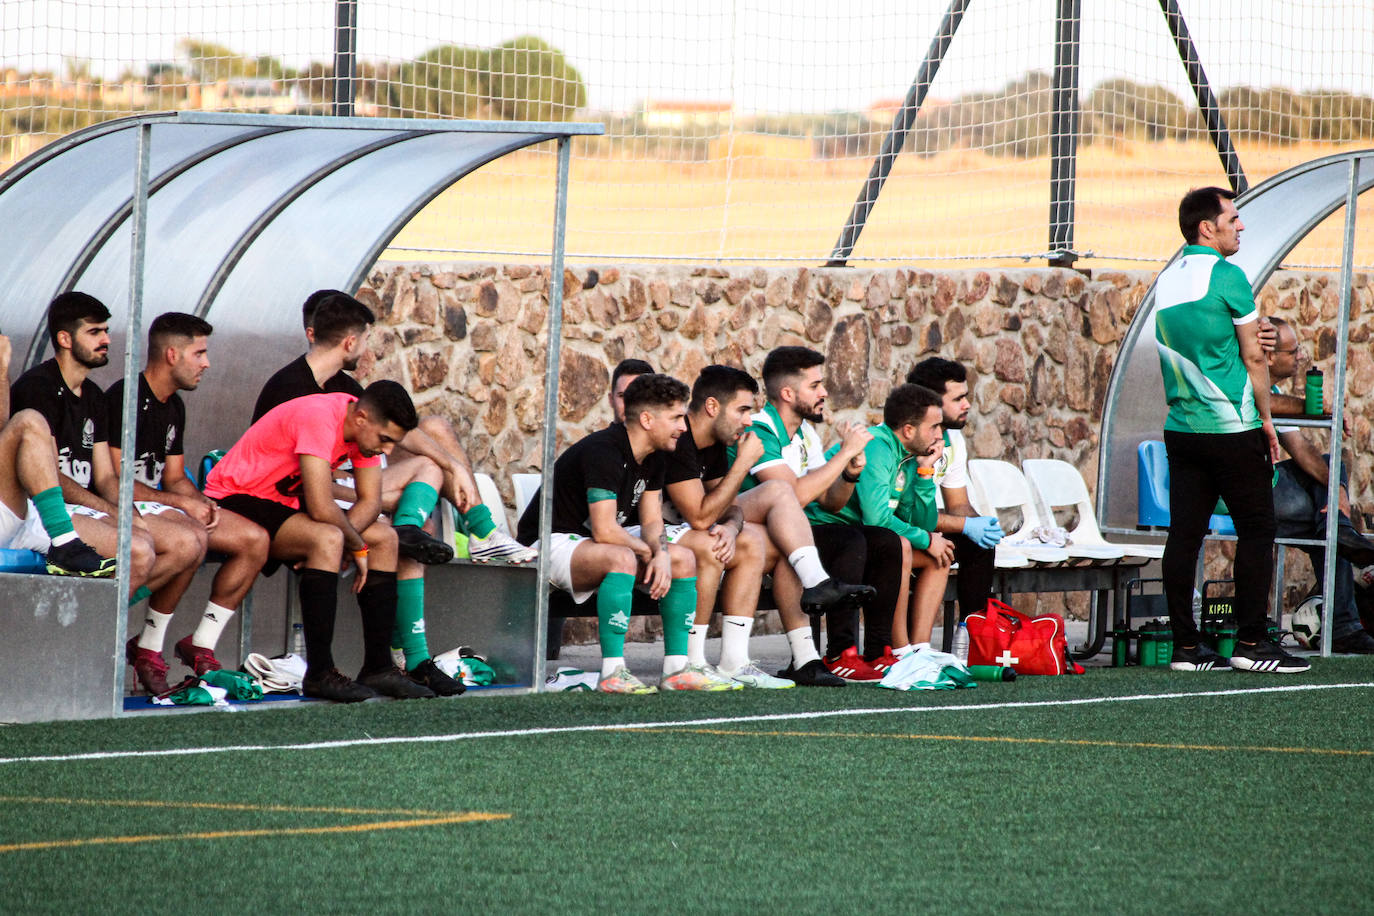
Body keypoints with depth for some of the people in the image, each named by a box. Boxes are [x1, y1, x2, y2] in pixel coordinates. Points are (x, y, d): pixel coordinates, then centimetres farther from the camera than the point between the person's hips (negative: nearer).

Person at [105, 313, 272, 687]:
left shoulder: (173, 407, 14)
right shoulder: (125, 399, -16)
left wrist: (201, 502, -4)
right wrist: (182, 502, -19)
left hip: (155, 502, 9)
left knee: (255, 540, -1)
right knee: (192, 534, -36)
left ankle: (201, 645, 2)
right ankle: (148, 646, -24)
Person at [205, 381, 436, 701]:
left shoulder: (366, 427, -2)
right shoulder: (319, 417, -30)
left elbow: (370, 502, -1)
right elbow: (321, 509, -33)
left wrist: (340, 542, -19)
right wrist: (356, 546, -17)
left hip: (285, 502, 9)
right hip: (234, 500, -9)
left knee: (385, 538, 1)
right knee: (326, 539, -33)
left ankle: (378, 668, -1)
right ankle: (319, 673, -30)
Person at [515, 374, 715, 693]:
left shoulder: (652, 457, 4)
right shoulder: (602, 451, -26)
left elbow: (652, 521, 5)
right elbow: (605, 530, -29)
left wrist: (662, 555, -17)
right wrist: (650, 551, -13)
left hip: (593, 543, 10)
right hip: (549, 542, -10)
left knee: (684, 558, -4)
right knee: (622, 558, -37)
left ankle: (677, 667, -6)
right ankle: (613, 673, -37)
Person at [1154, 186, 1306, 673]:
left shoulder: (1165, 281, 11)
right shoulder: (1226, 276, -11)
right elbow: (1253, 357, -8)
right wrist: (1266, 417, 1)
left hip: (1180, 428, 7)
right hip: (1232, 427, -7)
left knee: (1183, 535, 4)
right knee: (1256, 530, 1)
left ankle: (1186, 646, 5)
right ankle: (1251, 642, -1)